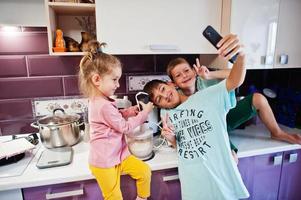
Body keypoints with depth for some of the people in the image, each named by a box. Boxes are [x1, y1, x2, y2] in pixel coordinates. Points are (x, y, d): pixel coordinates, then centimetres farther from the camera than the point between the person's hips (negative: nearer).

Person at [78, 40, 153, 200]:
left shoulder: (99, 101, 3)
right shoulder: (104, 106, -28)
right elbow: (125, 128, -17)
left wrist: (125, 113, 0)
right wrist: (145, 112, -9)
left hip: (117, 155, 8)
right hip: (104, 162, -8)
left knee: (144, 171, 5)